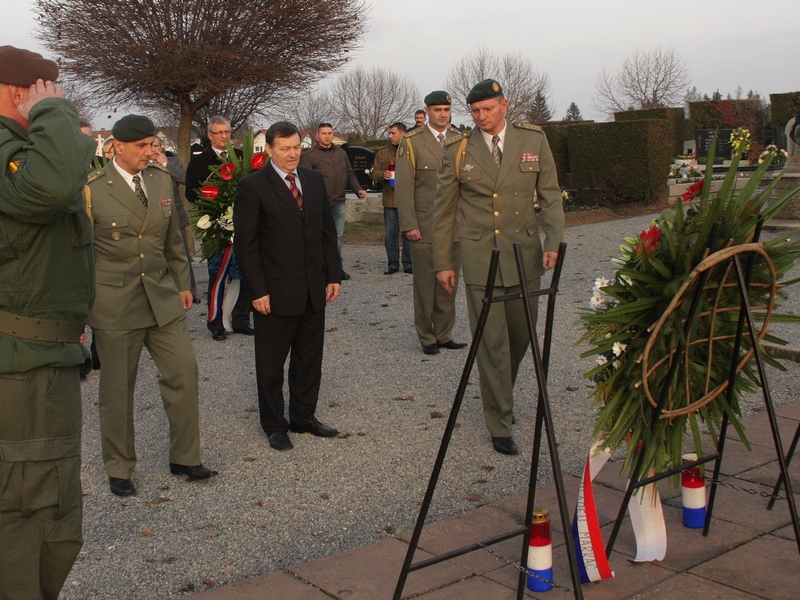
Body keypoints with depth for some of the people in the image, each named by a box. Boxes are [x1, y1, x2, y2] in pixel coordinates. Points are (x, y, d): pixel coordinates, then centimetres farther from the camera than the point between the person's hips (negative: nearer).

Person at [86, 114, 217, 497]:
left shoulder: (162, 181, 7)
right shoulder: (92, 189, -8)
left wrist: (182, 282, 16)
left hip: (162, 298, 4)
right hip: (114, 304, -4)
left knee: (183, 372, 2)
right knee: (117, 389, 7)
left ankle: (184, 458, 19)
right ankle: (119, 467, 25)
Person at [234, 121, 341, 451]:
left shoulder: (314, 180, 9)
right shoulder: (252, 186, -8)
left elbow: (327, 231, 13)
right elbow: (246, 243, -10)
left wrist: (333, 275, 8)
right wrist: (257, 290, -14)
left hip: (313, 289, 5)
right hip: (275, 292, -5)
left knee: (309, 358, 13)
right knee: (271, 362, 7)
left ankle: (303, 417, 28)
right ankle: (274, 425, 21)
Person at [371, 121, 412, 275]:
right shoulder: (382, 153, 9)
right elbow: (374, 172, 9)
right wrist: (383, 175, -11)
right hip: (389, 199, 2)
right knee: (390, 234, 5)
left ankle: (408, 264, 13)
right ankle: (393, 264, 14)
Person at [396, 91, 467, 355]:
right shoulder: (412, 142, -1)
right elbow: (403, 186, -6)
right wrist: (409, 224, -12)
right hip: (425, 227, -4)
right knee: (425, 284, 2)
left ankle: (444, 334, 19)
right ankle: (427, 337, 13)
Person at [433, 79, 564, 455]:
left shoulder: (533, 140, 3)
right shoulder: (457, 150, 0)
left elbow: (550, 195, 4)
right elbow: (443, 209, 5)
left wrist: (553, 241, -9)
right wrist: (443, 261, 3)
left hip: (525, 254, 2)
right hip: (480, 257, -2)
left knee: (520, 336, 12)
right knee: (492, 342, -2)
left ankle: (501, 398, 38)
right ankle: (500, 425, 8)